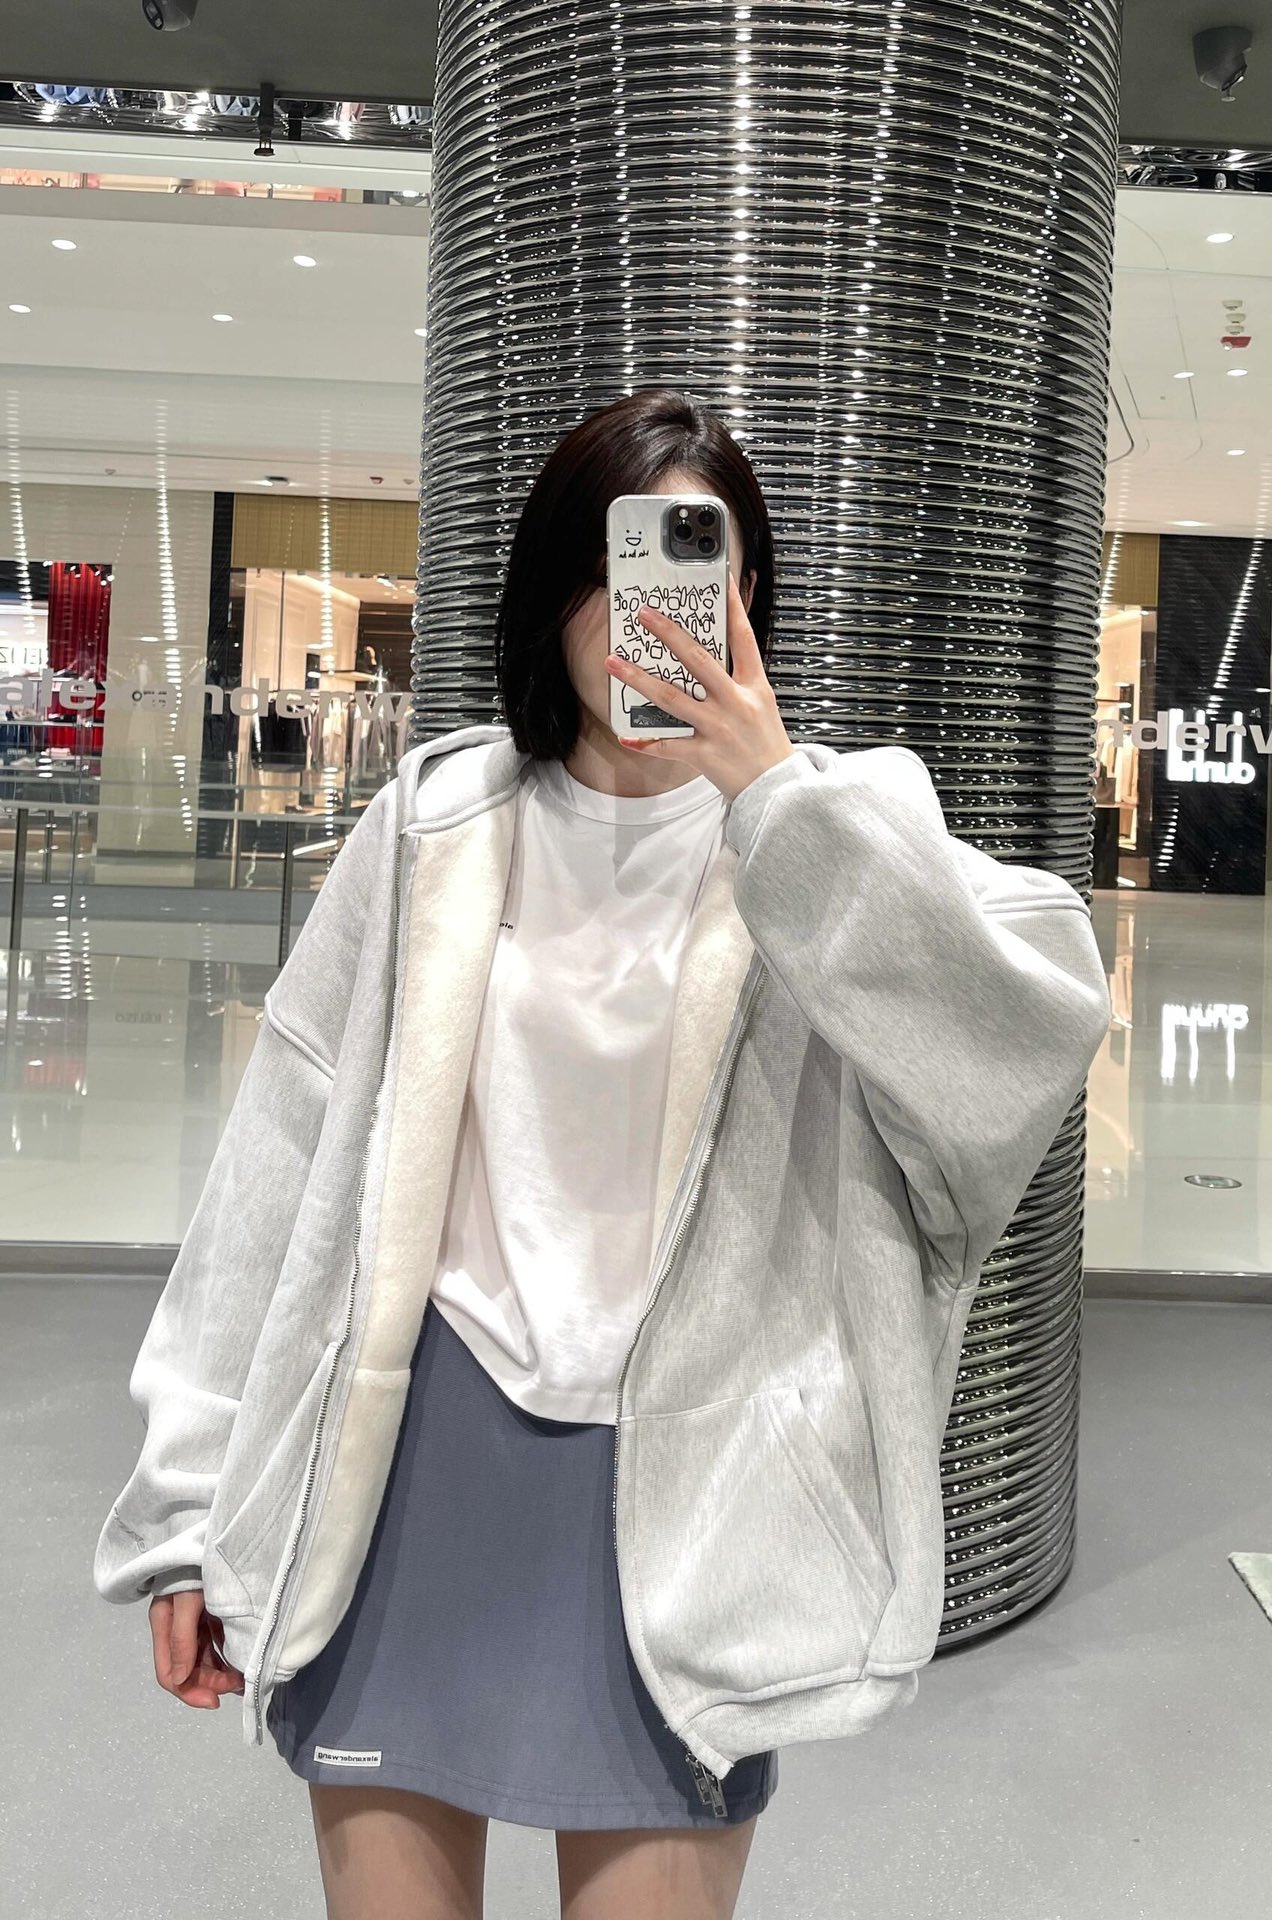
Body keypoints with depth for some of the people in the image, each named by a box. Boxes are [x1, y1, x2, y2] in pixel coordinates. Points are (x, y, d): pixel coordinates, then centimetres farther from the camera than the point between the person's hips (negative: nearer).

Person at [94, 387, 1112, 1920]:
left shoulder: (830, 841, 0)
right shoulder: (436, 821, 2)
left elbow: (1030, 1035, -20)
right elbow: (286, 1161, 4)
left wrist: (773, 793, -25)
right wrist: (199, 1506, 4)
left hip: (680, 1490, -1)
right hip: (414, 1462, 2)